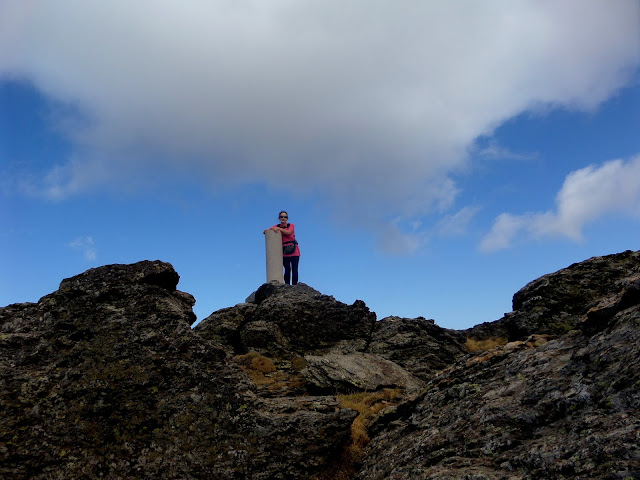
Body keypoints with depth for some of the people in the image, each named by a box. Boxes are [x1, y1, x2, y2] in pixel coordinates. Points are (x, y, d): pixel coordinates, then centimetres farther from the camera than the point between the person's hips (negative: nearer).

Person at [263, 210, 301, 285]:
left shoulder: (291, 225, 5)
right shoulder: (277, 226, 9)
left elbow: (288, 232, -15)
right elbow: (265, 231, 4)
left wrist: (278, 228, -19)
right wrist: (270, 229, -17)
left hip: (294, 251, 0)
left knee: (294, 270, -5)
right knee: (287, 270, -11)